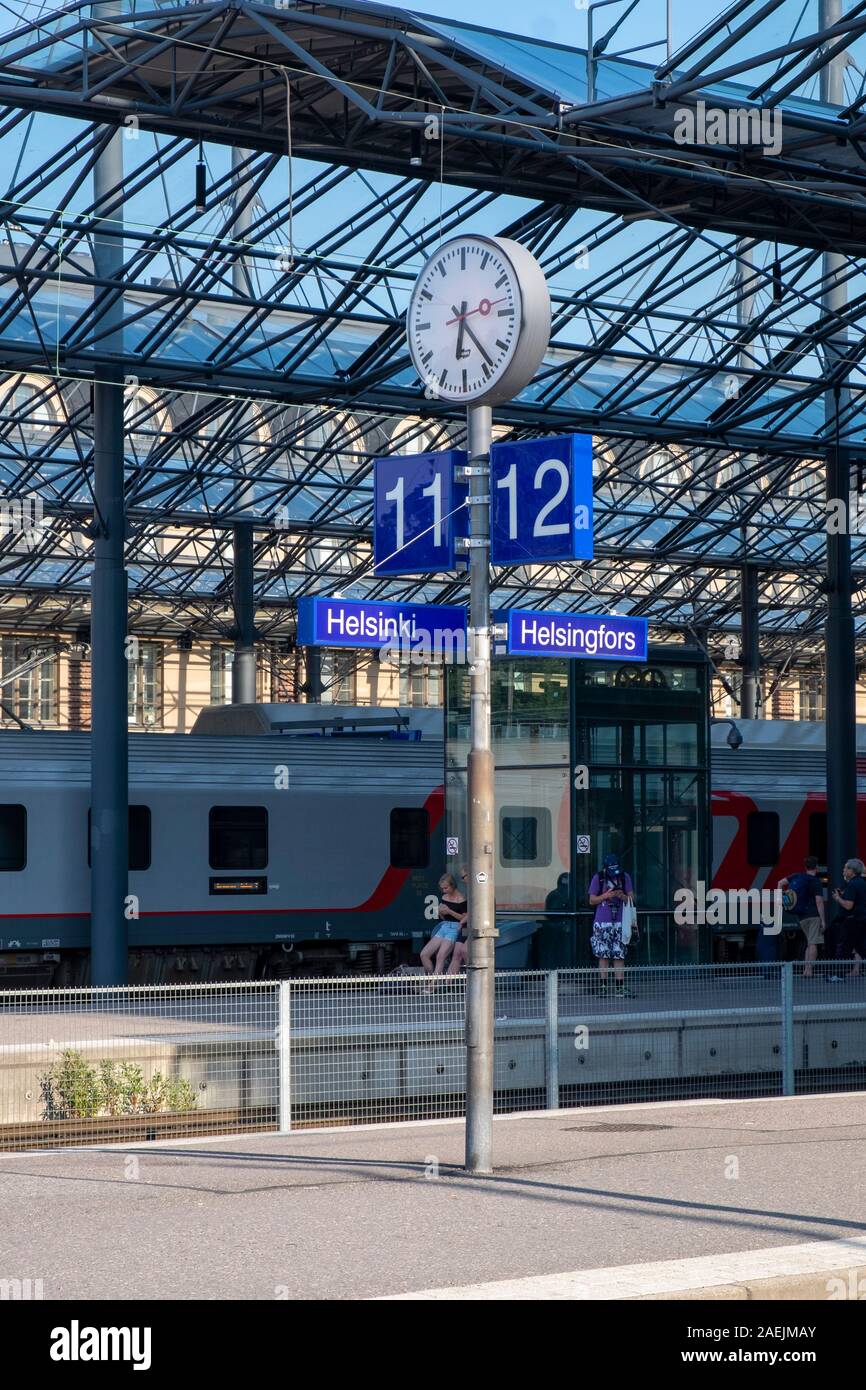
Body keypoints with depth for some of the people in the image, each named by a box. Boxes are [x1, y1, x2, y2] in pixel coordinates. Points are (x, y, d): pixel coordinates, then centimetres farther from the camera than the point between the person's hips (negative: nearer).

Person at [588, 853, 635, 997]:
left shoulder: (624, 877, 6)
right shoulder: (598, 878, 1)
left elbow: (632, 898, 8)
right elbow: (592, 900, 3)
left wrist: (623, 897, -13)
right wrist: (606, 895, -13)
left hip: (620, 922, 2)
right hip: (602, 923, -2)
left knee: (619, 956, -1)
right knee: (603, 956, -3)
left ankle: (621, 988, -1)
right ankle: (603, 987, 0)